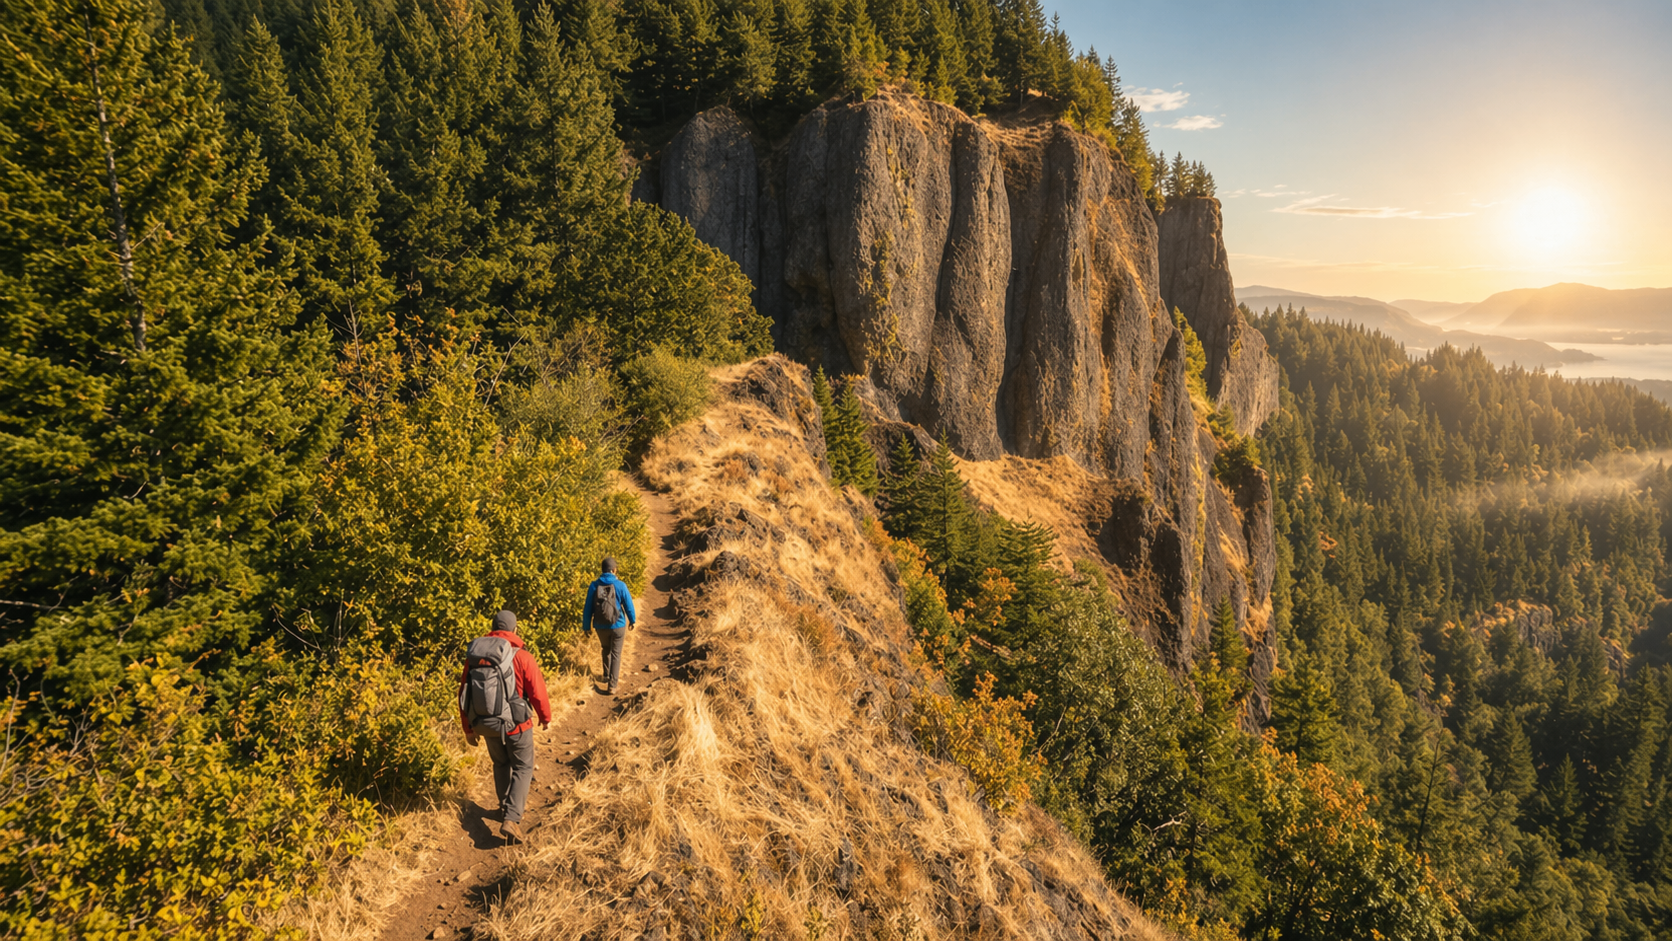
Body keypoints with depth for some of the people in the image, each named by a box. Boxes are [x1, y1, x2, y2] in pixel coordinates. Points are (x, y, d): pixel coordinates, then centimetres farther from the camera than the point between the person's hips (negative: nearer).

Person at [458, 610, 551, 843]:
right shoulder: (522, 657, -18)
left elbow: (464, 695, 1)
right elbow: (538, 692, -14)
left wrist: (468, 728, 12)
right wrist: (545, 718, 5)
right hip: (517, 725, -4)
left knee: (501, 764, 25)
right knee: (522, 768, 12)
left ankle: (508, 807, 39)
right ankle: (510, 819, -1)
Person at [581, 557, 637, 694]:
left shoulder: (594, 586, -10)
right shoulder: (620, 585, -15)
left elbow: (588, 608, -3)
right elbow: (629, 605, -6)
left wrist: (586, 627, 8)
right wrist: (632, 621, 12)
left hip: (601, 626, 2)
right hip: (618, 626, -2)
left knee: (606, 650, 28)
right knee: (615, 654, 10)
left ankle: (607, 676, 40)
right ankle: (612, 685, 7)